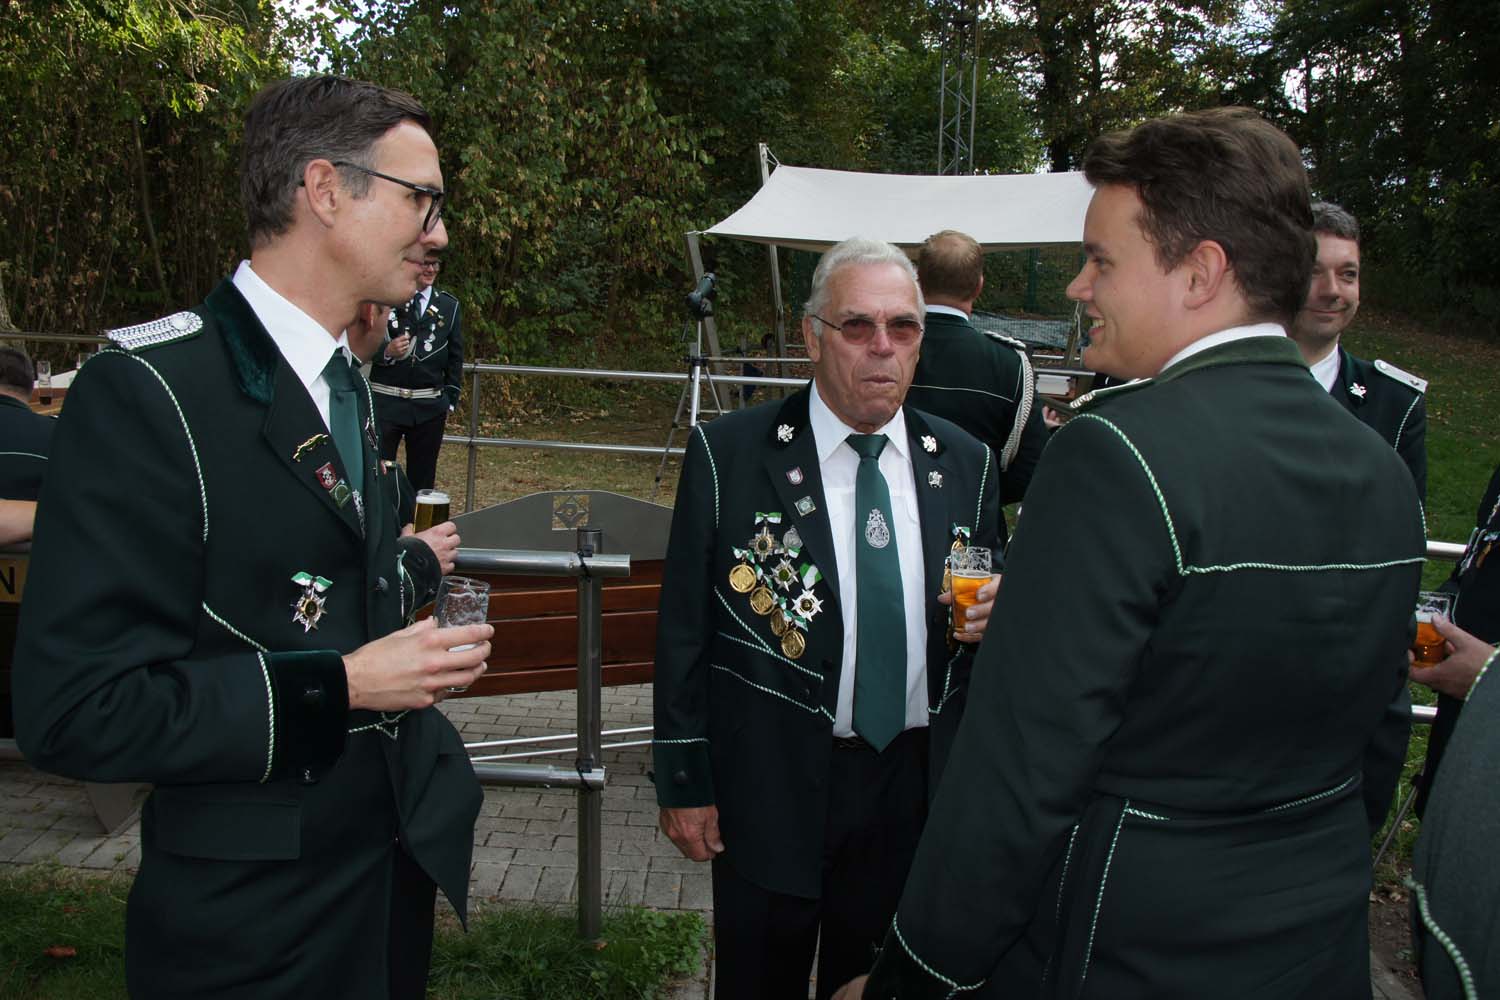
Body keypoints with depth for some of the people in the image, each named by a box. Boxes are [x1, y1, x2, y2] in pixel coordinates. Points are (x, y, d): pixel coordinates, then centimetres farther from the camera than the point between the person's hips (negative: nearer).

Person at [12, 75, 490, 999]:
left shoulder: (345, 383, 8)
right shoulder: (147, 391, -21)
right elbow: (75, 710, -23)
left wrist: (409, 564, 24)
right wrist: (340, 686, -25)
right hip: (258, 910, -8)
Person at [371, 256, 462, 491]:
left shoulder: (449, 306, 9)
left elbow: (455, 358, 12)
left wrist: (450, 401, 7)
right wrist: (386, 352, -17)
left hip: (429, 407, 3)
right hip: (385, 402, -2)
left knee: (423, 478, 9)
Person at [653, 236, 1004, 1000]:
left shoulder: (967, 465, 1)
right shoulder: (727, 453, -10)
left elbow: (992, 611, 12)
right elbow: (684, 625, -7)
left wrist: (988, 616, -12)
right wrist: (684, 781, -6)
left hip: (917, 785, 3)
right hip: (771, 785, -3)